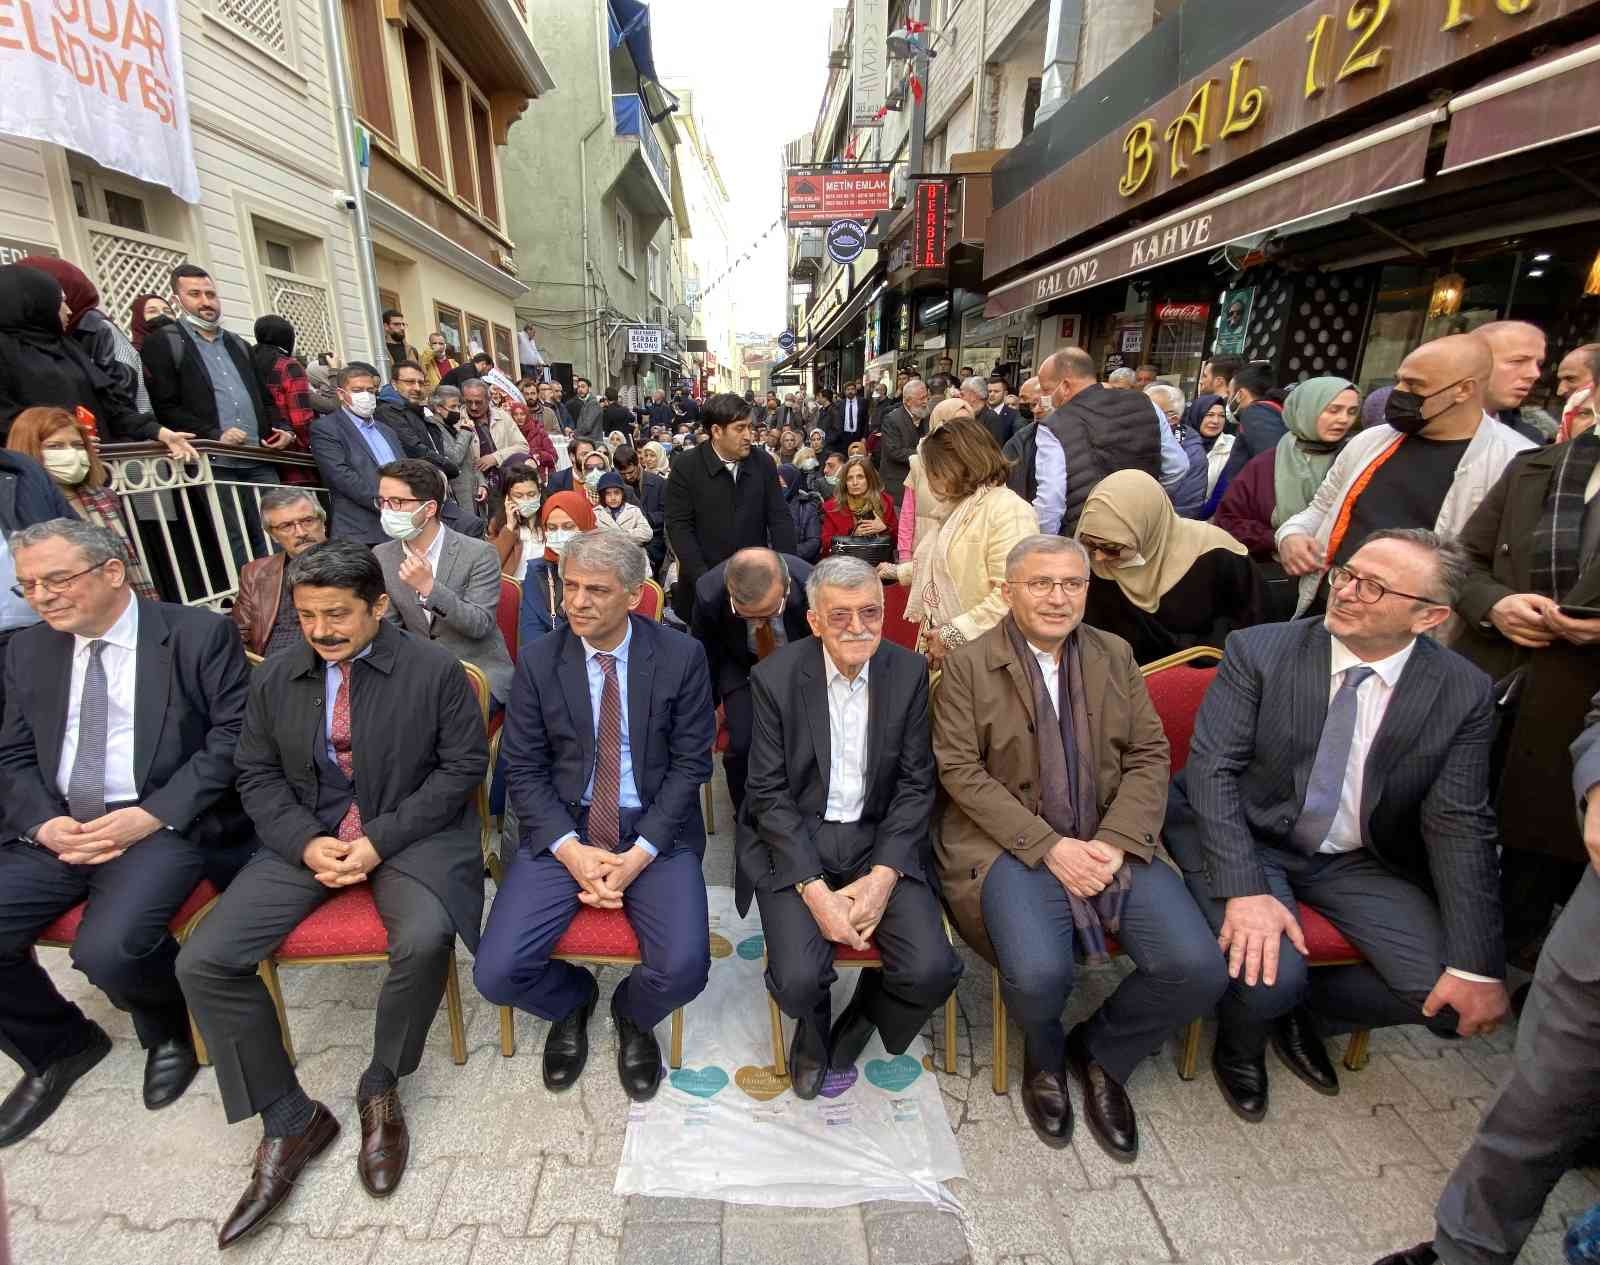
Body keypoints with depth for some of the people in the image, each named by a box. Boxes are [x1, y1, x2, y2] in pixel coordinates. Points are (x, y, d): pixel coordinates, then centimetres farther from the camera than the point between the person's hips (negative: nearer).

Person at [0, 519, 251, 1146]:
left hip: (165, 825, -6)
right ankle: (60, 1046, 20)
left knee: (108, 947, -26)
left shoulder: (199, 635, -6)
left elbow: (233, 736, -10)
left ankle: (169, 1033, 10)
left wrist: (152, 816, -17)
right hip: (55, 831, 6)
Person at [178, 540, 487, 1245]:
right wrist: (306, 842, -9)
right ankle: (289, 1121, 7)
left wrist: (381, 839, -16)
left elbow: (463, 764, -8)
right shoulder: (275, 677, 6)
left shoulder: (434, 671, -8)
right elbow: (257, 775, 10)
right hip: (307, 838, 5)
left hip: (409, 833, -4)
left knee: (424, 941, -31)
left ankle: (381, 1089, 1)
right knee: (203, 962, -11)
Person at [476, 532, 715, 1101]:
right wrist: (571, 850, -14)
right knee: (496, 973, -13)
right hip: (561, 829, 2)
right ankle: (572, 1001, 24)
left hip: (656, 830, -1)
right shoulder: (537, 661, -2)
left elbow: (690, 764, -5)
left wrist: (640, 855, -15)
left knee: (684, 969, -21)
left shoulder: (682, 657, -6)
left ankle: (633, 1016, 19)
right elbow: (523, 770, 0)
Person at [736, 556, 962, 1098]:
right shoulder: (775, 677, -10)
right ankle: (813, 1027, 20)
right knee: (799, 980, -21)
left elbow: (916, 784, -1)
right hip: (794, 841, -2)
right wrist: (815, 890, -18)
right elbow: (769, 793, -9)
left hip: (879, 839, 2)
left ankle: (861, 1021, 21)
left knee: (932, 971, -17)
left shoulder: (909, 672, -3)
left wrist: (883, 877, -14)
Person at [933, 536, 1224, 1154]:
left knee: (1199, 967, -15)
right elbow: (959, 770, -7)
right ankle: (1044, 1057, 13)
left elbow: (1150, 755, 6)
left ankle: (1100, 1051, 17)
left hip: (1111, 840, 4)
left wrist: (1114, 842, -10)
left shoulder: (1115, 655, 10)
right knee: (1038, 973, -27)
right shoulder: (967, 665, -2)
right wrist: (1048, 845, -15)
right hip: (1014, 843, -3)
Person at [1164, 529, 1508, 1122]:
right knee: (1268, 976, -24)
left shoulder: (1464, 692, -6)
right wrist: (1246, 889, -28)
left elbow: (1459, 826, -5)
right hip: (1247, 841, -3)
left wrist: (1476, 966, -12)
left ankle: (1304, 1008, 18)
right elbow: (1211, 769, -18)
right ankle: (1240, 1040, 15)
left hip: (1358, 864, 4)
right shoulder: (1258, 651, -14)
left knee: (1450, 995, -13)